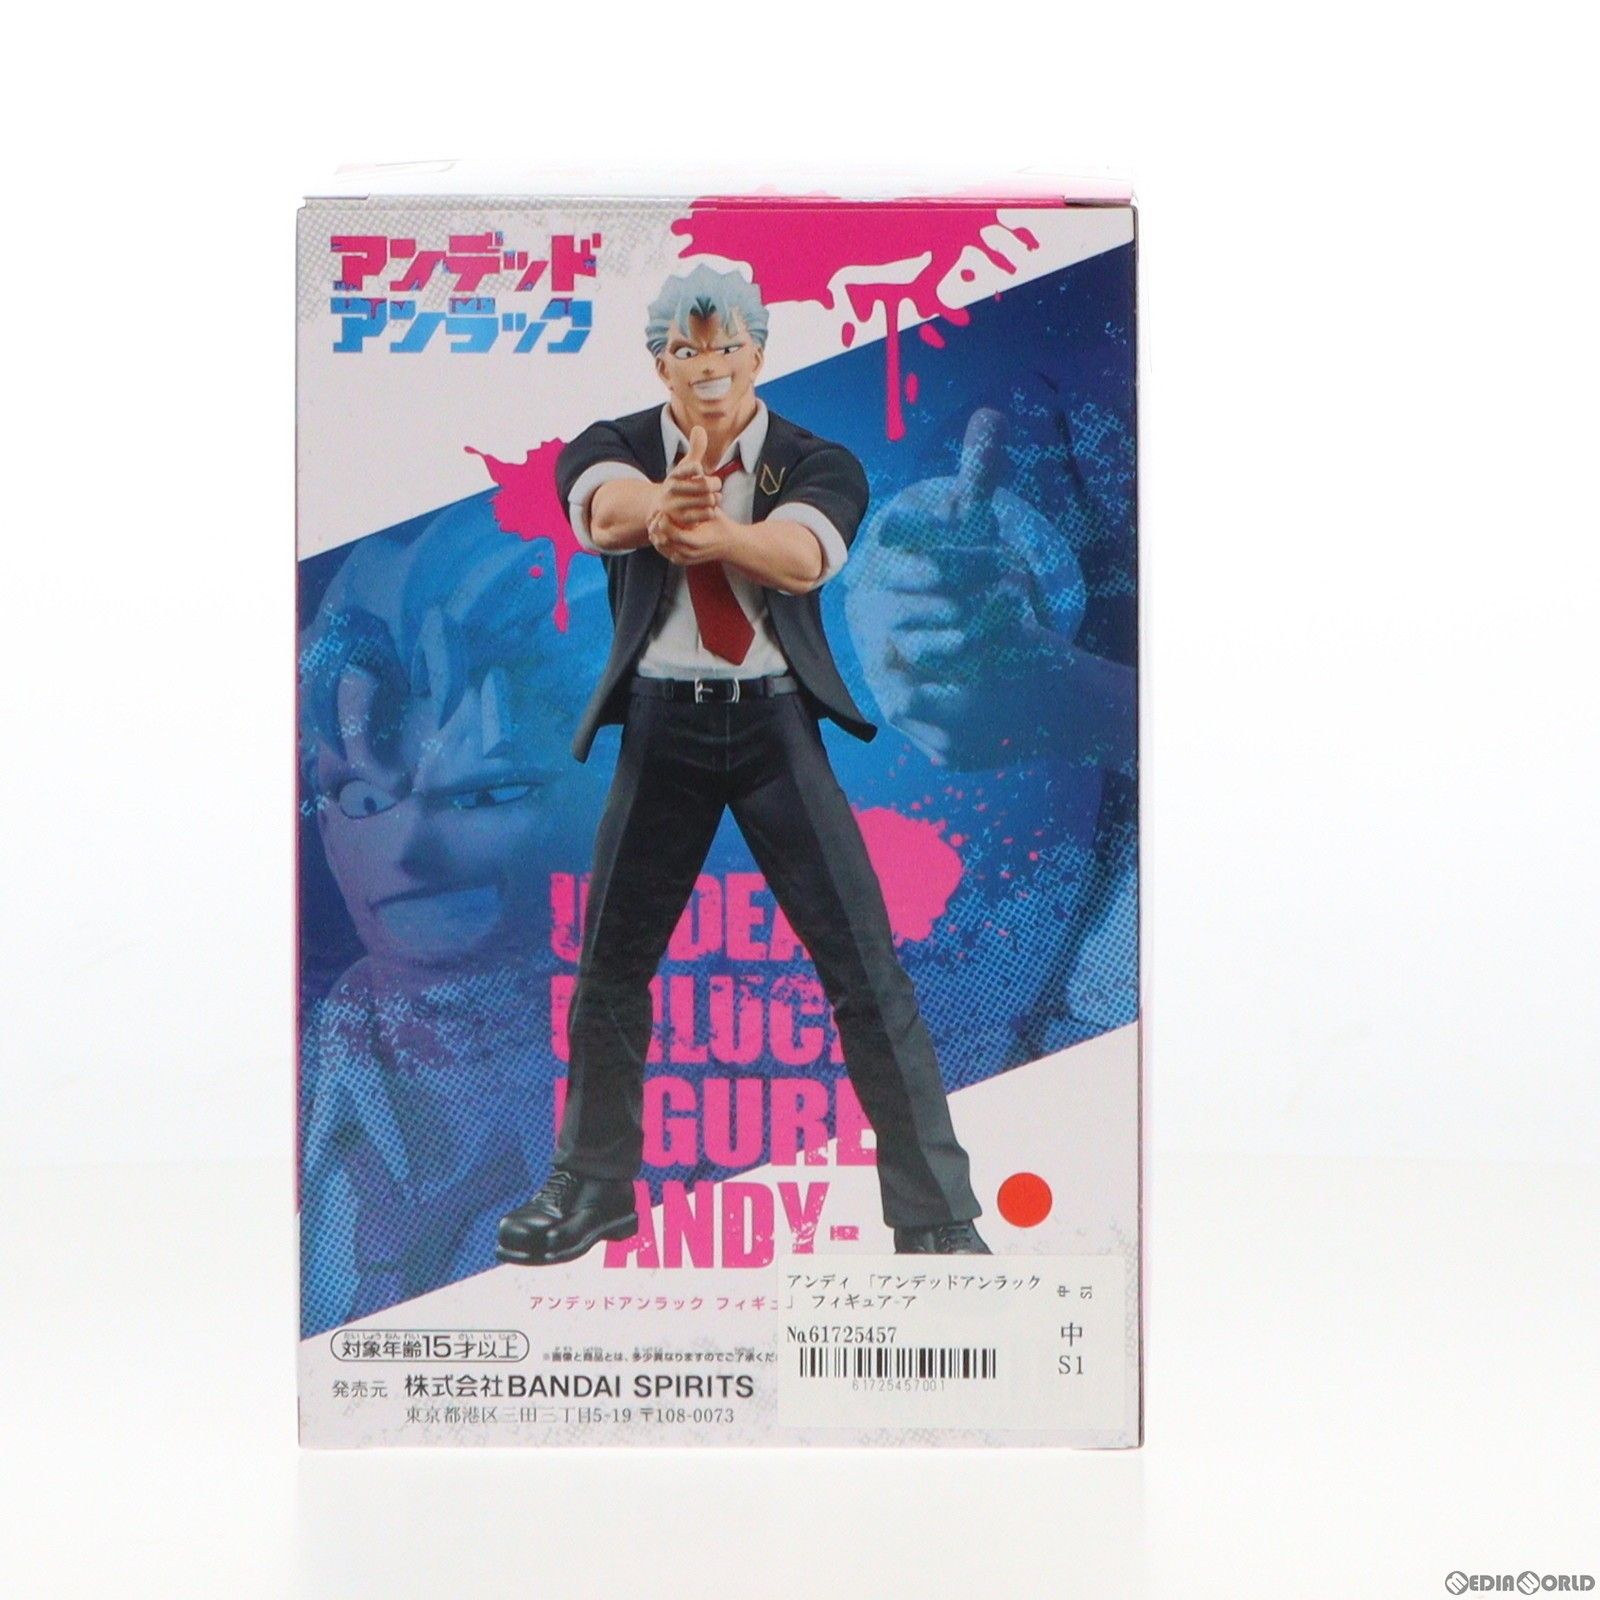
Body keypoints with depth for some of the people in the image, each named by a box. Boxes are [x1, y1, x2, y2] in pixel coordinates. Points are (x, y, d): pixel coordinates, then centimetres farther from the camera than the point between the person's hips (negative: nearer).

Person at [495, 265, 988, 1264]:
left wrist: (715, 531, -49)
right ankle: (593, 1186, 30)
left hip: (775, 721, -1)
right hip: (661, 723, 2)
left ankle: (937, 1215, 5)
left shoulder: (816, 462, -2)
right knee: (610, 966, 10)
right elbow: (605, 508, -26)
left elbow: (802, 556, -26)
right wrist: (662, 504, -51)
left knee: (867, 971, -5)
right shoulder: (615, 448, 0)